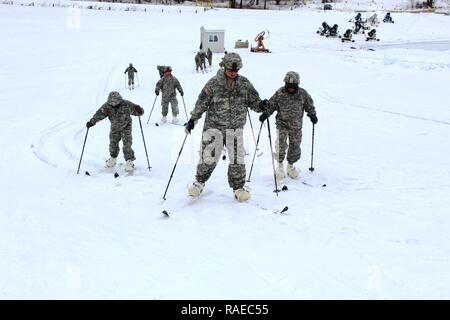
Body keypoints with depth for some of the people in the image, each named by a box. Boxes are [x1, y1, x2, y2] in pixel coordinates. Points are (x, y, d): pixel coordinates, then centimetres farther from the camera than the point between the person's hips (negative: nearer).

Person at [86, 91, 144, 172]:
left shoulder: (127, 105, -28)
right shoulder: (107, 106, -21)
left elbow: (138, 111, -25)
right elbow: (99, 114, -18)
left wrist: (139, 111, -49)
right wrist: (91, 122, -30)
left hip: (126, 127, -3)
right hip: (114, 128, 4)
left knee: (127, 144, -11)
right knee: (113, 144, 14)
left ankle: (129, 161, 0)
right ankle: (113, 158, 37)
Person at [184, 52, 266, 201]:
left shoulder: (245, 83, 2)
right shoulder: (213, 83, -6)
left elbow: (253, 101, 6)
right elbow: (202, 103, -1)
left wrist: (261, 105, -16)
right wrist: (193, 119, -5)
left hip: (236, 128, 2)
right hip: (214, 126, -2)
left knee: (237, 159, 0)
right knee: (208, 157, 0)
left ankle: (238, 187, 16)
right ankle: (200, 181, 24)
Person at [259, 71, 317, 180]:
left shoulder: (303, 94, -4)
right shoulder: (279, 93, -8)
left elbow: (309, 106, 8)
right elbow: (271, 105, 1)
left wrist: (312, 115, -5)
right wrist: (265, 114, -12)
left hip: (296, 126, 2)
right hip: (282, 123, -2)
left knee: (295, 146, 10)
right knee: (281, 143, -18)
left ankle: (291, 165, 29)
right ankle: (280, 164, -2)